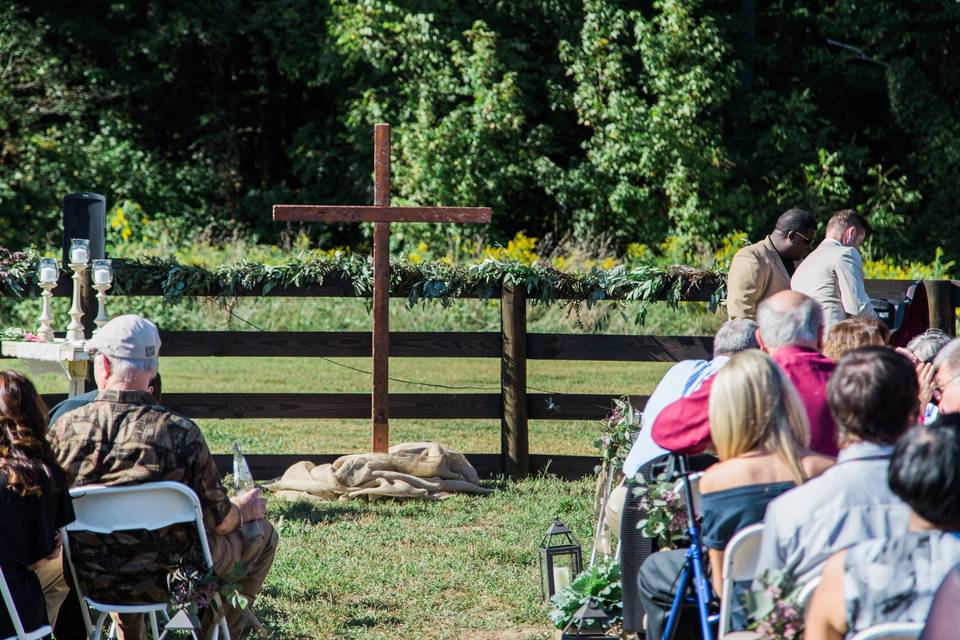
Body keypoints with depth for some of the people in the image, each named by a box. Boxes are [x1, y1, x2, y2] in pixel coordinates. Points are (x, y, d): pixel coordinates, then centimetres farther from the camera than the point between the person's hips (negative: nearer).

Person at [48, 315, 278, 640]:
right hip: (162, 579, -4)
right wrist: (243, 509, 12)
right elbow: (219, 521, -12)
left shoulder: (66, 428, -15)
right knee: (261, 533, 19)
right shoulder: (180, 433, -22)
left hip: (90, 580, 4)